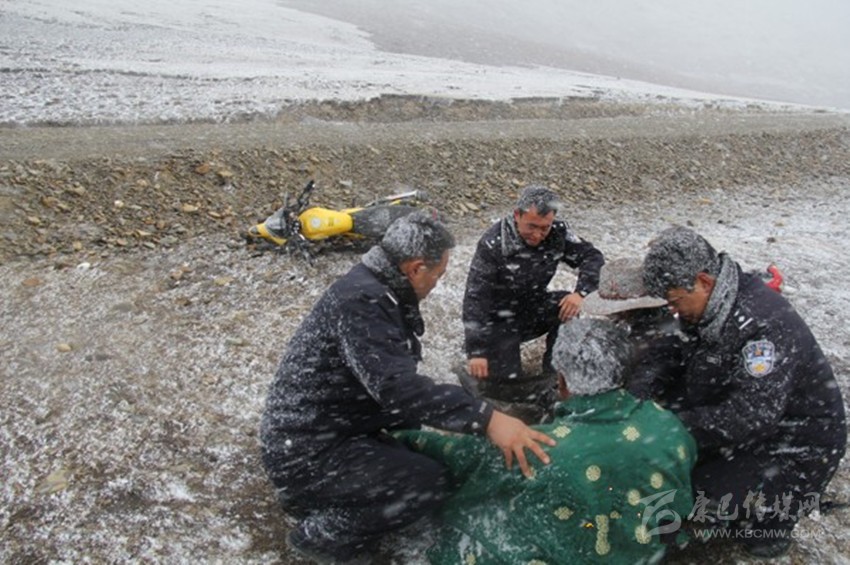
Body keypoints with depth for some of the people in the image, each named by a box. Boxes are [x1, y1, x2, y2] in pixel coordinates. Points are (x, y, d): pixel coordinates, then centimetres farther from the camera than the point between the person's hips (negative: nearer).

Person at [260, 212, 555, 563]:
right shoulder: (362, 300, -24)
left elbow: (393, 379, 14)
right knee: (429, 482, -15)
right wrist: (485, 418, -38)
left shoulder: (375, 289, 6)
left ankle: (315, 497, 16)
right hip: (307, 454, -10)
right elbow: (396, 387, -35)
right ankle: (320, 533, 0)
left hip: (325, 429, 10)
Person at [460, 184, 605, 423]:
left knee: (569, 308, -22)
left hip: (533, 308, 5)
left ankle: (554, 377, -3)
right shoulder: (493, 244, -26)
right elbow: (475, 299, -26)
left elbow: (593, 257, -6)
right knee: (508, 383, -18)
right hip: (499, 319, -5)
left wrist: (580, 293, -26)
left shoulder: (557, 233, -13)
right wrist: (476, 351, -30)